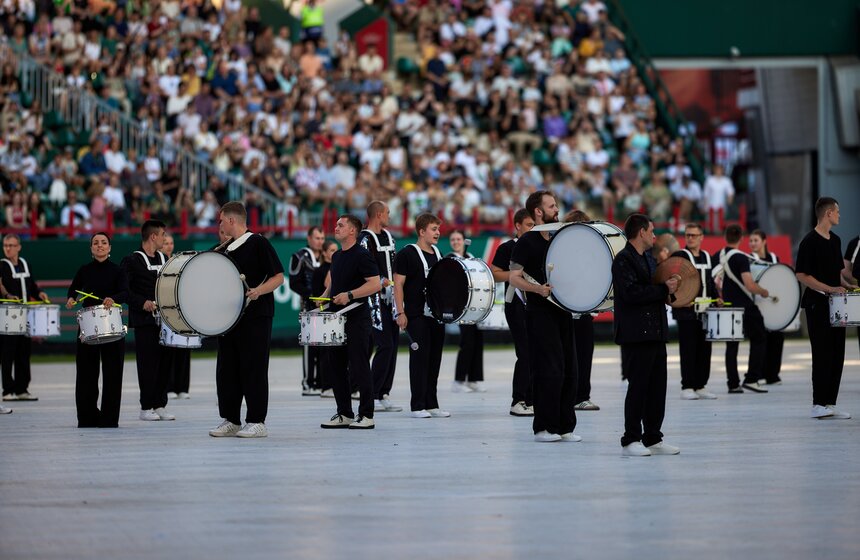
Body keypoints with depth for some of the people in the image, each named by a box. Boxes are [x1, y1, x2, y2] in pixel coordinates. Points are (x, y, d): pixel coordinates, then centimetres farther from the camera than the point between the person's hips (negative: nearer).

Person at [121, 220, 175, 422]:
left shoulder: (164, 259, 15)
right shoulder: (132, 261, -5)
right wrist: (142, 302, -19)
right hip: (144, 321, -6)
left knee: (164, 362, 5)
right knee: (148, 364, -6)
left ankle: (160, 405, 12)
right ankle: (146, 407, 1)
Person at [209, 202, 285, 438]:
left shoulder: (258, 243, -7)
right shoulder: (226, 249, 15)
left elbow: (278, 277, -10)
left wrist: (258, 291, -24)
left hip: (256, 316, -8)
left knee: (253, 369, -5)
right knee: (226, 369, 7)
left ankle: (257, 422, -1)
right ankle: (230, 420, 13)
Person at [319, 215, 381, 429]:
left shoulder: (362, 255, -10)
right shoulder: (336, 256, 16)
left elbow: (376, 284, -17)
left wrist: (349, 295, -23)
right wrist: (326, 296, 11)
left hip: (357, 317, -8)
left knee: (359, 368, -6)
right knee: (337, 367, 8)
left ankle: (366, 416, -2)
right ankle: (344, 414, 15)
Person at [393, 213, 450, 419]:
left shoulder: (438, 254, 14)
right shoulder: (407, 254, -7)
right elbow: (398, 284, -9)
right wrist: (400, 313, -15)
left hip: (437, 314, 7)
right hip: (416, 315, -7)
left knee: (435, 358, 7)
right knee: (420, 357, -7)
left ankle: (432, 404, 13)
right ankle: (418, 406, -3)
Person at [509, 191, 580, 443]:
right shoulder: (527, 242, -6)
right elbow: (514, 277, -13)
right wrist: (539, 289, -28)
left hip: (562, 311, 7)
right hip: (540, 312, -7)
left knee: (569, 370, 5)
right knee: (549, 370, -10)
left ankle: (565, 426, 11)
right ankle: (544, 427, -3)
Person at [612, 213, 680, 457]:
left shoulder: (645, 259, 21)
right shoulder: (623, 260, -10)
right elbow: (631, 293, -21)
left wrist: (669, 290, 11)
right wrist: (664, 289, -16)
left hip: (655, 334, 9)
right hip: (636, 335, -9)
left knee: (657, 388, 9)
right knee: (638, 387, -7)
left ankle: (653, 439, 15)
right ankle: (630, 441, -2)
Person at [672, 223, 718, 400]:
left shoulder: (707, 257, 16)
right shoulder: (679, 256, -3)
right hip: (687, 311, -6)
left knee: (704, 350, 7)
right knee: (688, 350, -5)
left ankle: (701, 386, 13)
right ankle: (687, 387, -2)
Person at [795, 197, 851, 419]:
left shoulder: (835, 240, 14)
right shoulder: (810, 242, -11)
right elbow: (801, 275, -15)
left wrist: (844, 285, 5)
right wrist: (830, 289, -18)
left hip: (835, 304, 8)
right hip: (817, 304, -8)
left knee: (837, 354, 6)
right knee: (822, 354, -8)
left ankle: (830, 403, 10)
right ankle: (818, 405, -5)